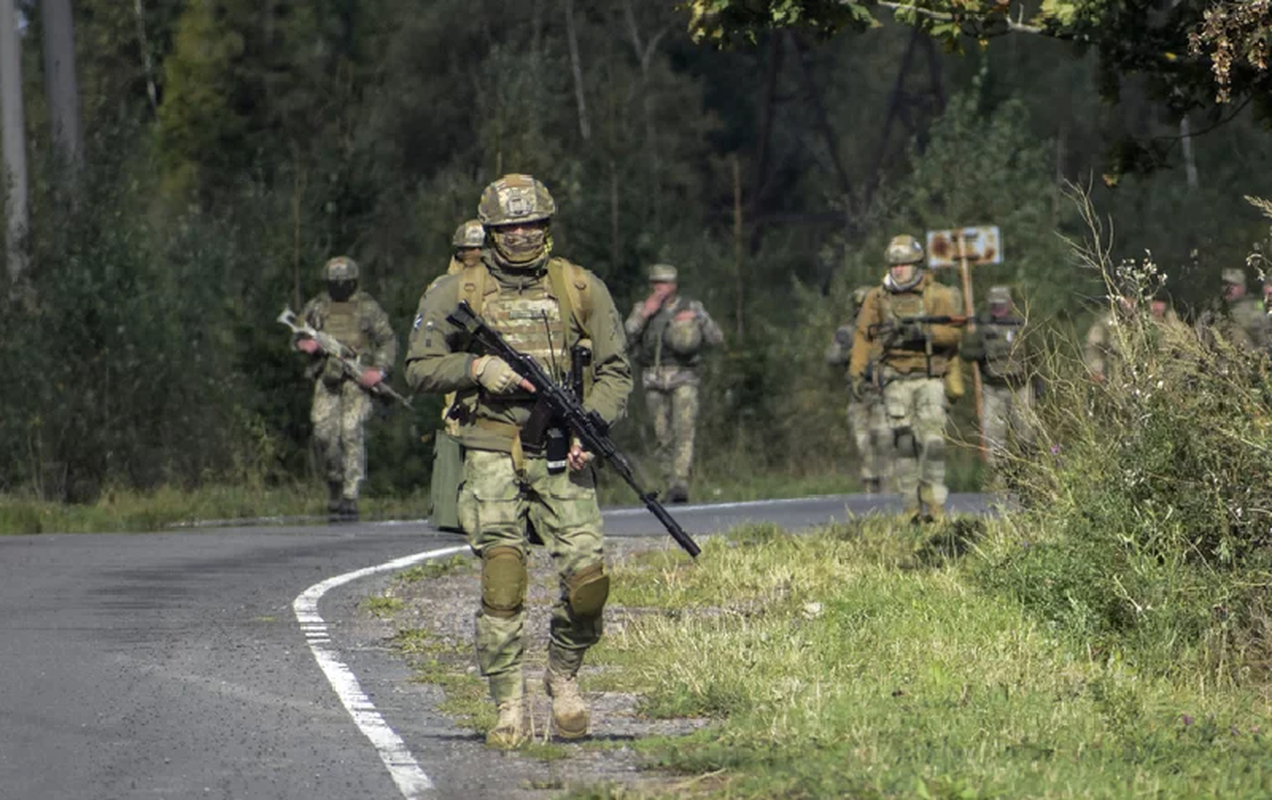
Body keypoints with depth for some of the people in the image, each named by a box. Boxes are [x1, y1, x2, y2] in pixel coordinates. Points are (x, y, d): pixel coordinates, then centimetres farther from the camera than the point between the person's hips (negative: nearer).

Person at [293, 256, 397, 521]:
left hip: (357, 379, -3)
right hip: (326, 378, 3)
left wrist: (380, 370, -12)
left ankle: (349, 499, -14)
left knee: (351, 434, -13)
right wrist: (305, 343, -7)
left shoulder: (367, 307, 3)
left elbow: (388, 340, 3)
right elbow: (299, 335, 18)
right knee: (324, 432, -7)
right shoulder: (317, 307, 11)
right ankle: (335, 484, 16)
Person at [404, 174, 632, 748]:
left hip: (562, 456, 1)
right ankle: (509, 706, -3)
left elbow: (615, 371, 9)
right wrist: (477, 367, -12)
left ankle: (563, 674, 18)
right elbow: (419, 368, 5)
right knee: (502, 580, -12)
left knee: (588, 579, -9)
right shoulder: (457, 293, 6)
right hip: (493, 453, -1)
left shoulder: (581, 290, 9)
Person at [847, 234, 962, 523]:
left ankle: (934, 506, -7)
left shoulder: (938, 296, -1)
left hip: (930, 378, -2)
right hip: (896, 380, 2)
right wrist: (856, 372, 0)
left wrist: (923, 331, -22)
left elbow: (954, 332, -7)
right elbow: (862, 336, 8)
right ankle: (913, 507, 1)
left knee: (931, 440, -11)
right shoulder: (877, 298, 5)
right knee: (903, 443, -3)